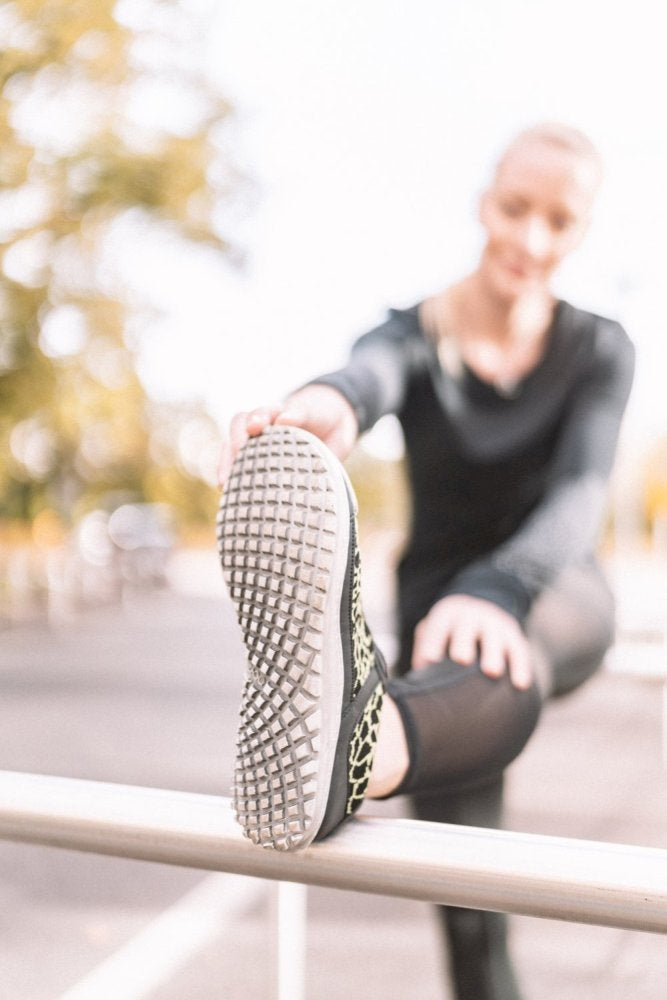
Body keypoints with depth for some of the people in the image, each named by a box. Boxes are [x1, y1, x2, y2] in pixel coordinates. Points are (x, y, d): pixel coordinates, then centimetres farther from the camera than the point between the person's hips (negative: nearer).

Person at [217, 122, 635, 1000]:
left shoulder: (598, 350, -8)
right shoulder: (415, 335, -9)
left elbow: (580, 492, -26)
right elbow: (374, 373, -35)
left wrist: (496, 591, -48)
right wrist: (326, 403, -62)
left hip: (554, 593, -2)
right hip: (439, 593, 3)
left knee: (509, 650, -42)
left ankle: (358, 747, -73)